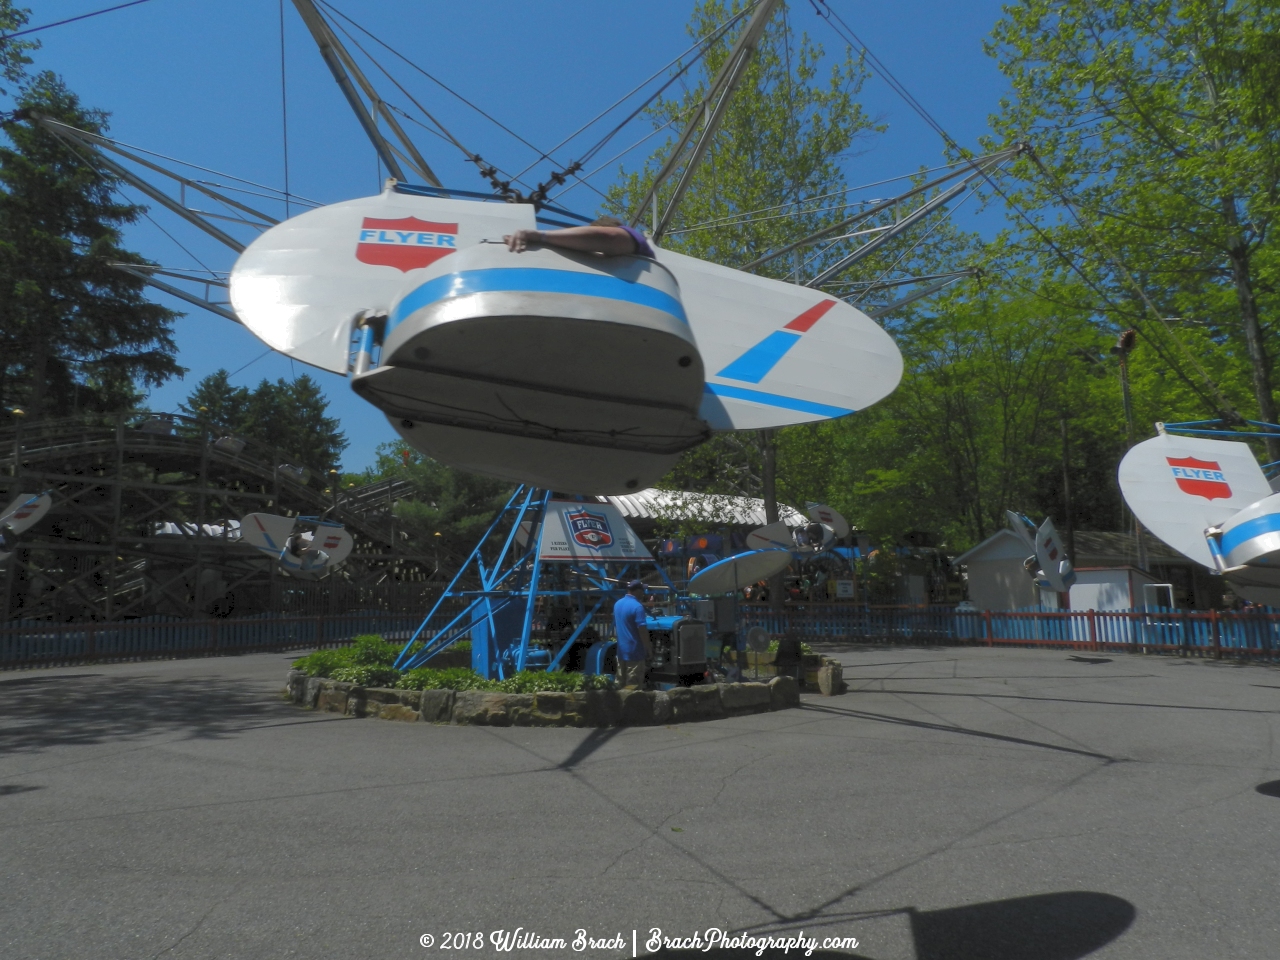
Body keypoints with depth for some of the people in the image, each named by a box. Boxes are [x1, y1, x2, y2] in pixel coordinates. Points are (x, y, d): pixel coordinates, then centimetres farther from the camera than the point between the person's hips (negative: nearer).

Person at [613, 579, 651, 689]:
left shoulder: (617, 604, 8)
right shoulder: (637, 606, -18)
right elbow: (642, 630, -19)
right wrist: (649, 648, -10)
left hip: (621, 650, 8)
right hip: (635, 650, -8)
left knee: (622, 682, 13)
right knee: (633, 683, -2)